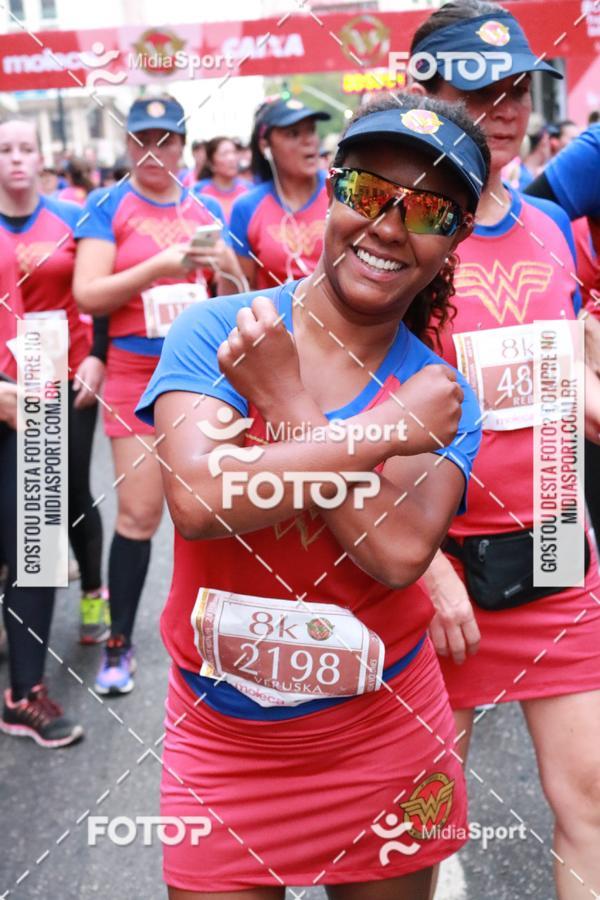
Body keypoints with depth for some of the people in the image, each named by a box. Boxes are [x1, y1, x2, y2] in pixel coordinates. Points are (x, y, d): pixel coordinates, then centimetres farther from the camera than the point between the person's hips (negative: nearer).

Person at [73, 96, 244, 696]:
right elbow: (87, 294, -11)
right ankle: (119, 642, 11)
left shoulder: (205, 209, 10)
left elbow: (234, 297, 15)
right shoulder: (108, 207, -1)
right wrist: (160, 265, -20)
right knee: (138, 512, -5)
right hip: (137, 376, -3)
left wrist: (225, 272, -8)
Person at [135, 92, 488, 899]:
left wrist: (283, 402, -21)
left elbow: (401, 551, -23)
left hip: (383, 736, 2)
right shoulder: (210, 331, -10)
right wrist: (383, 432, -22)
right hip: (220, 740, -1)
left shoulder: (442, 396, -6)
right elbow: (197, 498, -26)